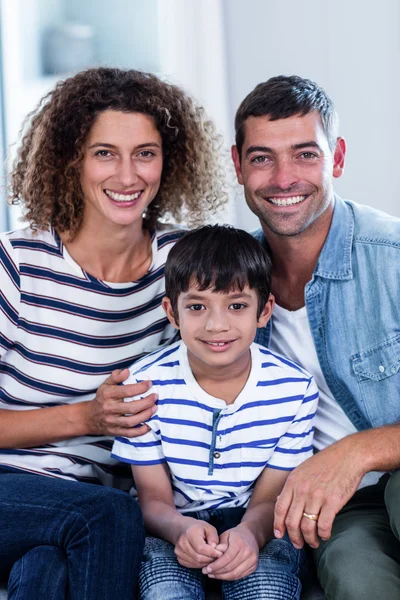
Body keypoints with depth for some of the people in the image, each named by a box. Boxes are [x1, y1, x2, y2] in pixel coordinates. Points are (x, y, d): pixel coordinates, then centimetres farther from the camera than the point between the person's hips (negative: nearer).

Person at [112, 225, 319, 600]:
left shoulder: (294, 389, -10)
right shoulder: (145, 385, -11)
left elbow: (269, 497, -5)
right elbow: (153, 498, -6)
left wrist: (250, 533, -30)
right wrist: (181, 529, -31)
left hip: (256, 526, 1)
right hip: (174, 526, 0)